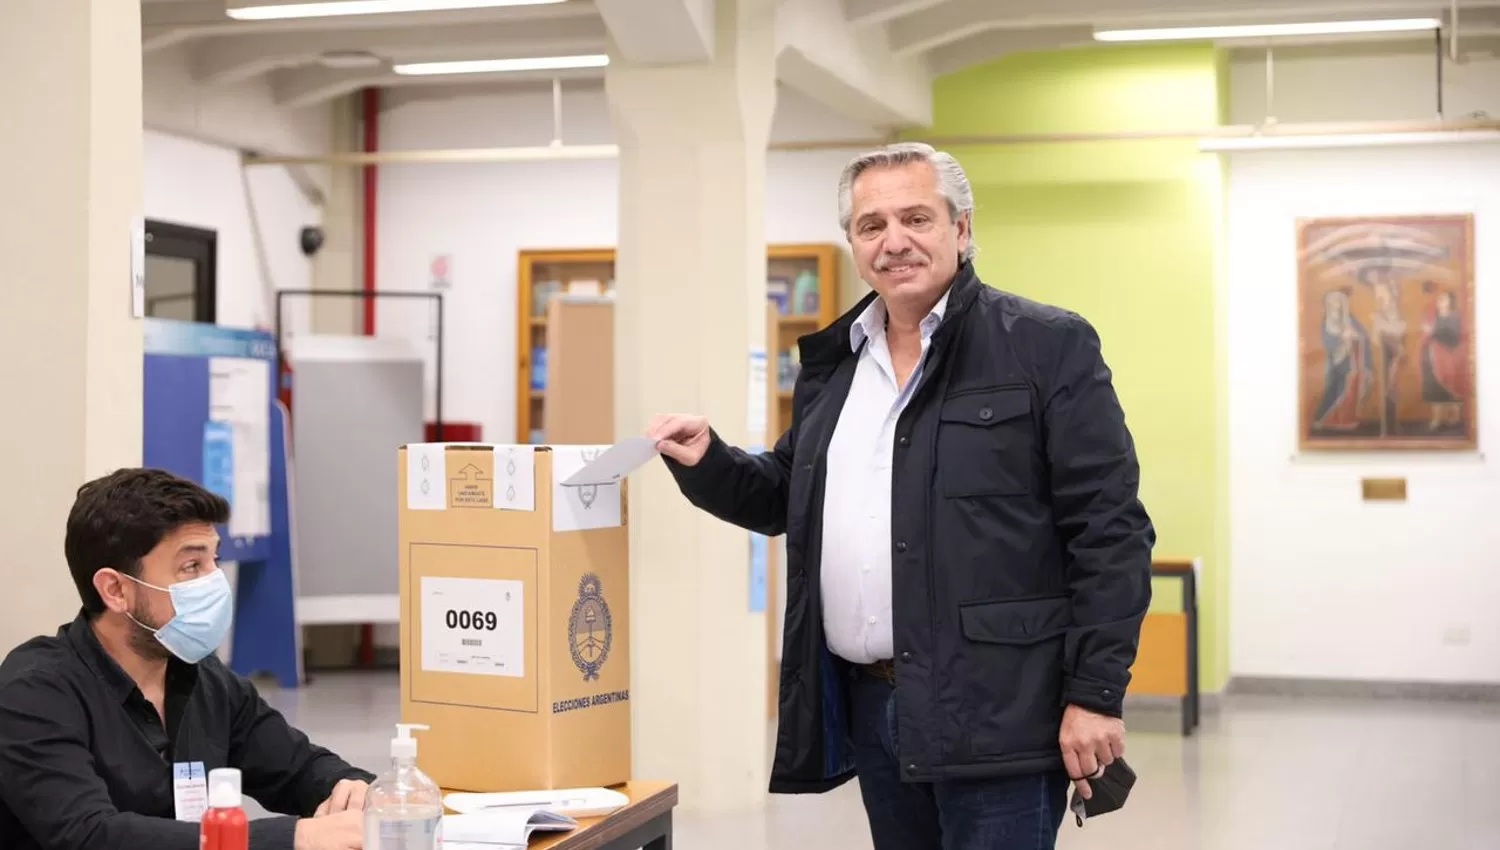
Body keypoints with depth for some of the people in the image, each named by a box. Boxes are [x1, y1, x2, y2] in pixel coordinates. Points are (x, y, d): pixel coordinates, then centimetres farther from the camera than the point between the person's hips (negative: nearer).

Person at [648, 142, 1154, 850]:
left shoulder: (1047, 346, -5)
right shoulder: (832, 362, 14)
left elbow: (1109, 532, -9)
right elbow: (786, 500, 24)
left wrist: (1095, 695, -13)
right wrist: (707, 461, 4)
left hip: (993, 712, -6)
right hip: (866, 706, 6)